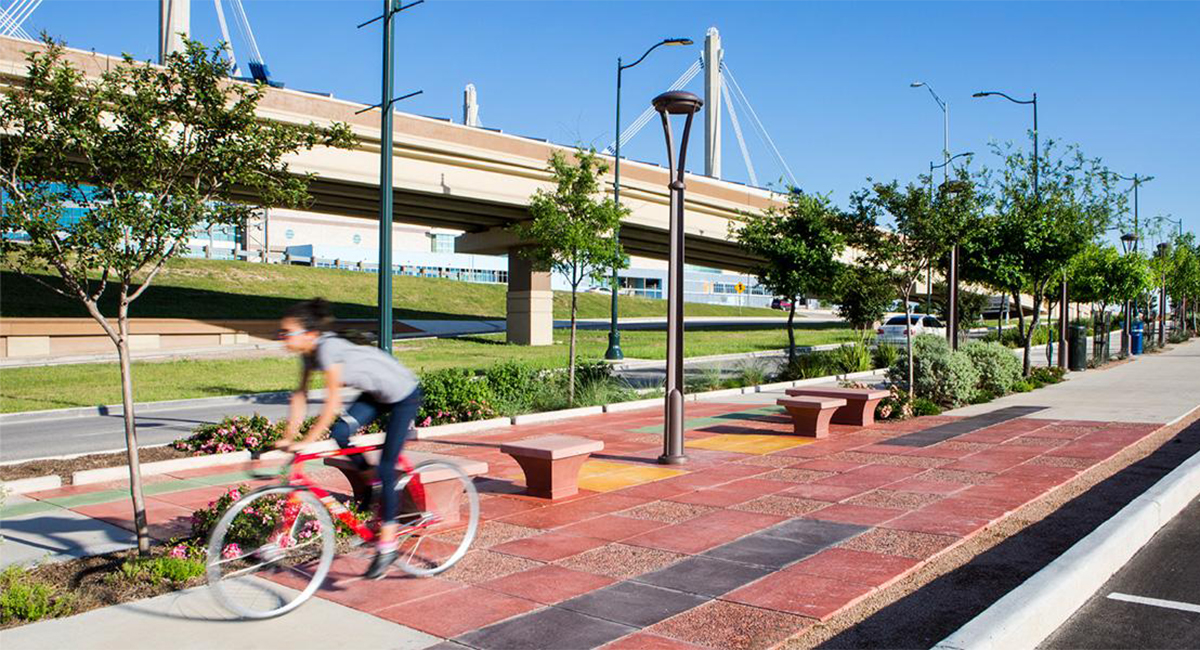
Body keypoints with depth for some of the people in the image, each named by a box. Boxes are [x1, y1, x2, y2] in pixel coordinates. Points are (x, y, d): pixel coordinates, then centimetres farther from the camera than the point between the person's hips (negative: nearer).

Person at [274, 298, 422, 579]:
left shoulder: (328, 347, -29)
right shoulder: (309, 351, -4)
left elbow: (333, 403, -30)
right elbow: (300, 395, 0)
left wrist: (307, 441, -28)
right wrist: (288, 437, -6)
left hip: (403, 395, -8)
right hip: (375, 394, 8)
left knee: (385, 468, -7)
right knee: (339, 434, -12)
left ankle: (387, 546, 4)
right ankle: (376, 485, 12)